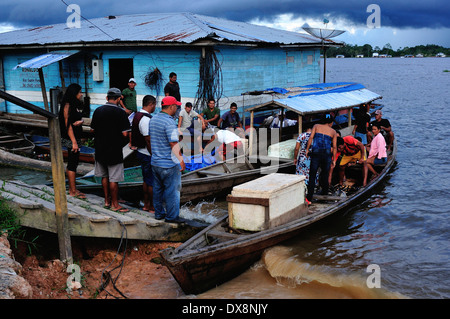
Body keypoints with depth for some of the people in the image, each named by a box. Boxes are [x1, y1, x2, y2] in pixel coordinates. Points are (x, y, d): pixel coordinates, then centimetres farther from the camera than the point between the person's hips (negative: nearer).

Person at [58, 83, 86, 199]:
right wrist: (74, 142, -21)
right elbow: (67, 124, -18)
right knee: (72, 162, -5)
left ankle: (71, 188, 22)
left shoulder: (77, 104, 13)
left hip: (77, 136, 9)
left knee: (74, 162, 13)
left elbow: (80, 118, 23)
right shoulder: (68, 105, -14)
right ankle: (73, 191, 1)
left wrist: (80, 121, -4)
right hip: (70, 138, -9)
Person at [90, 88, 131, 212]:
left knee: (105, 176, 18)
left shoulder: (98, 110, 2)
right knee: (114, 178, 2)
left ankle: (107, 201, 27)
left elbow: (92, 129, 7)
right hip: (114, 150, -5)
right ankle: (114, 204, 9)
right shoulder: (120, 112, -14)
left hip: (100, 149, 5)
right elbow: (125, 133, -16)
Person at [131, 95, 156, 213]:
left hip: (141, 153, 10)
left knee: (146, 180, 18)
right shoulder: (146, 119, -22)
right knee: (152, 182, 0)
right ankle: (152, 207, 8)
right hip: (148, 155, -10)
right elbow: (148, 140, -24)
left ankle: (146, 204, 26)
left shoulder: (137, 115, 10)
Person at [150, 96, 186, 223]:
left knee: (158, 189, 15)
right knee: (171, 190, 1)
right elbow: (174, 144, -20)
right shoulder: (169, 122, -19)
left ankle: (159, 213, 24)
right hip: (169, 163, -8)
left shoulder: (153, 119, 8)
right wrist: (181, 160, -13)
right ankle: (171, 216, 7)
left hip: (155, 162, 8)